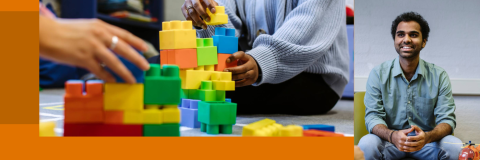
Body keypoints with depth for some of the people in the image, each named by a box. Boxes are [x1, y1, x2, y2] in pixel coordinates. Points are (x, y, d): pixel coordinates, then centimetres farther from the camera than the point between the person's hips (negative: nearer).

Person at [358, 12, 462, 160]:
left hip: (426, 142, 1)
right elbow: (373, 117, -9)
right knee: (367, 143, -33)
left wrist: (428, 137, -32)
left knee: (455, 146, -29)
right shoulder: (378, 74, -2)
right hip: (389, 141, -1)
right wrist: (392, 135, -33)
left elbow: (447, 119, -7)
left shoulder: (439, 76, 0)